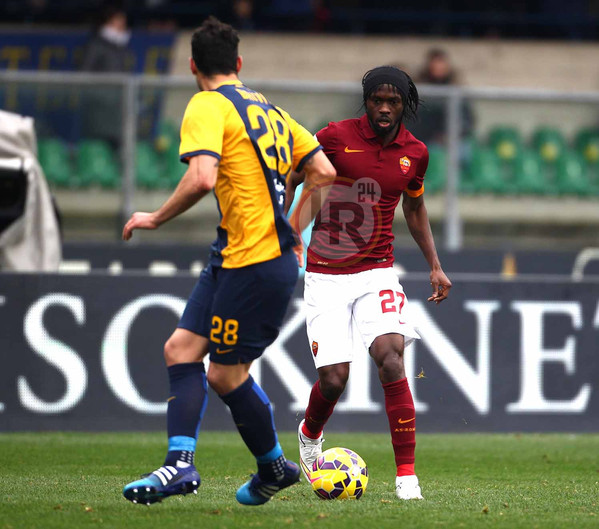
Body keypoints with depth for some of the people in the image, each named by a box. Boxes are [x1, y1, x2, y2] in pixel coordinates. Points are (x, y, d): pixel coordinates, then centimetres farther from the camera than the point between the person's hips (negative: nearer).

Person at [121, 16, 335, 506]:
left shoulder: (207, 107, -9)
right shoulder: (269, 110, 16)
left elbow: (203, 177, -25)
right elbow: (323, 172, 15)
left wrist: (156, 218, -11)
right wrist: (294, 230, 25)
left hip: (253, 264, -9)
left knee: (225, 373, 2)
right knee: (181, 347, 3)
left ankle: (275, 467, 17)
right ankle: (180, 464, -5)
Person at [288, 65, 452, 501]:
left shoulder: (414, 152, 4)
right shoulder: (336, 137, -7)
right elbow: (294, 182, 6)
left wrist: (435, 265, 16)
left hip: (376, 271, 2)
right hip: (324, 274, -2)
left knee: (390, 354, -23)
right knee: (333, 379, -8)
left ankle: (407, 476, -19)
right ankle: (310, 435, 31)